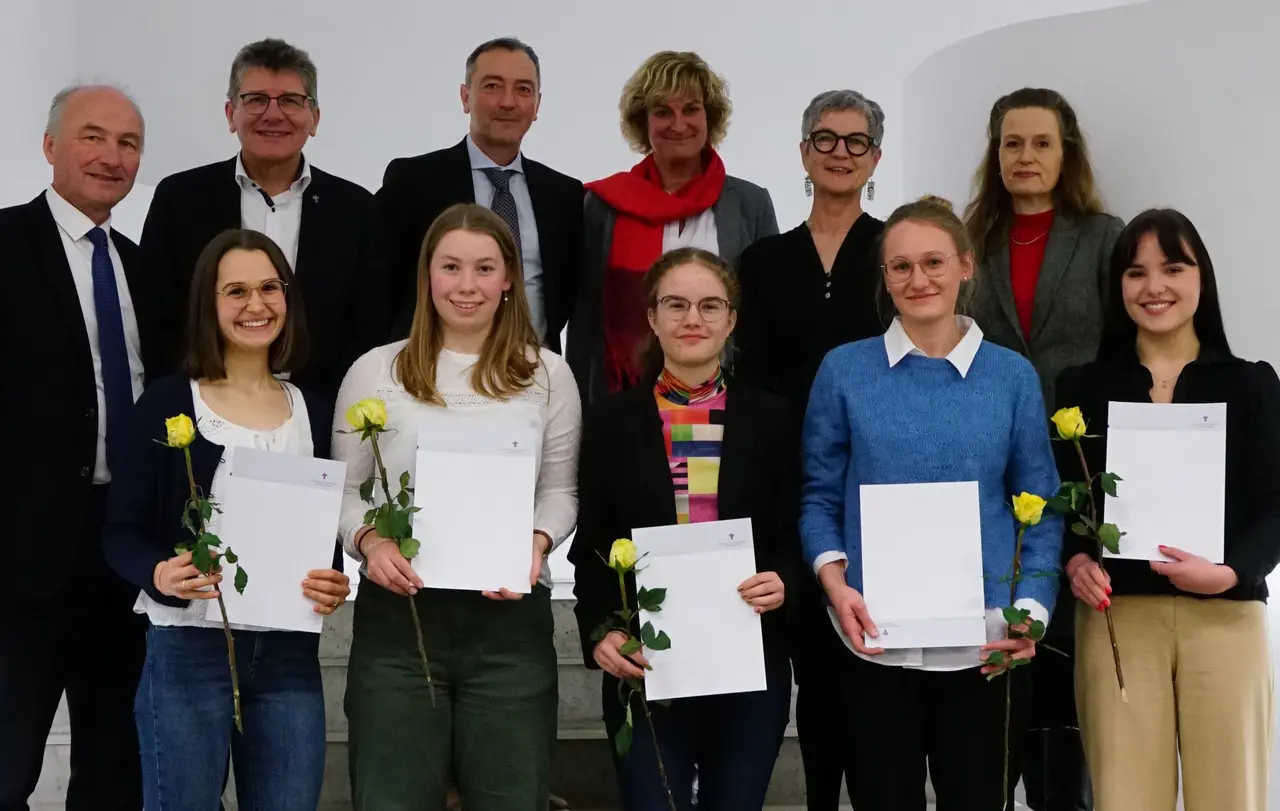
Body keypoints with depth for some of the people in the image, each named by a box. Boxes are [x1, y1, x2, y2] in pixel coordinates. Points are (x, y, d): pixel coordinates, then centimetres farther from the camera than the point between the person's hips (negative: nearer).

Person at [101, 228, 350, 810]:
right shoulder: (168, 402, -2)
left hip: (290, 654, 4)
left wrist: (335, 583, -7)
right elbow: (120, 530, -3)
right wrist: (159, 573, -23)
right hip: (188, 650, -3)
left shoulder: (313, 413, 10)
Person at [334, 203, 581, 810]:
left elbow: (560, 489, 9)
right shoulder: (375, 371, 4)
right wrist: (369, 542, -13)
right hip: (397, 613, 0)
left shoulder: (547, 374, 7)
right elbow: (344, 490, 6)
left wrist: (536, 544, -11)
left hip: (511, 617, 1)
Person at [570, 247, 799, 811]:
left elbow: (794, 536, 6)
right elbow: (590, 550, 3)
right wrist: (599, 634, -11)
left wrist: (782, 582, -15)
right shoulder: (612, 420, 4)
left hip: (750, 666, 1)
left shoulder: (769, 418, 6)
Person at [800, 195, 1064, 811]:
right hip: (875, 642, 0)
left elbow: (1039, 507, 5)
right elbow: (820, 495, 5)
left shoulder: (1012, 376, 4)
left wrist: (1031, 610, -8)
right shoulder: (844, 371, 2)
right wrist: (835, 582, -11)